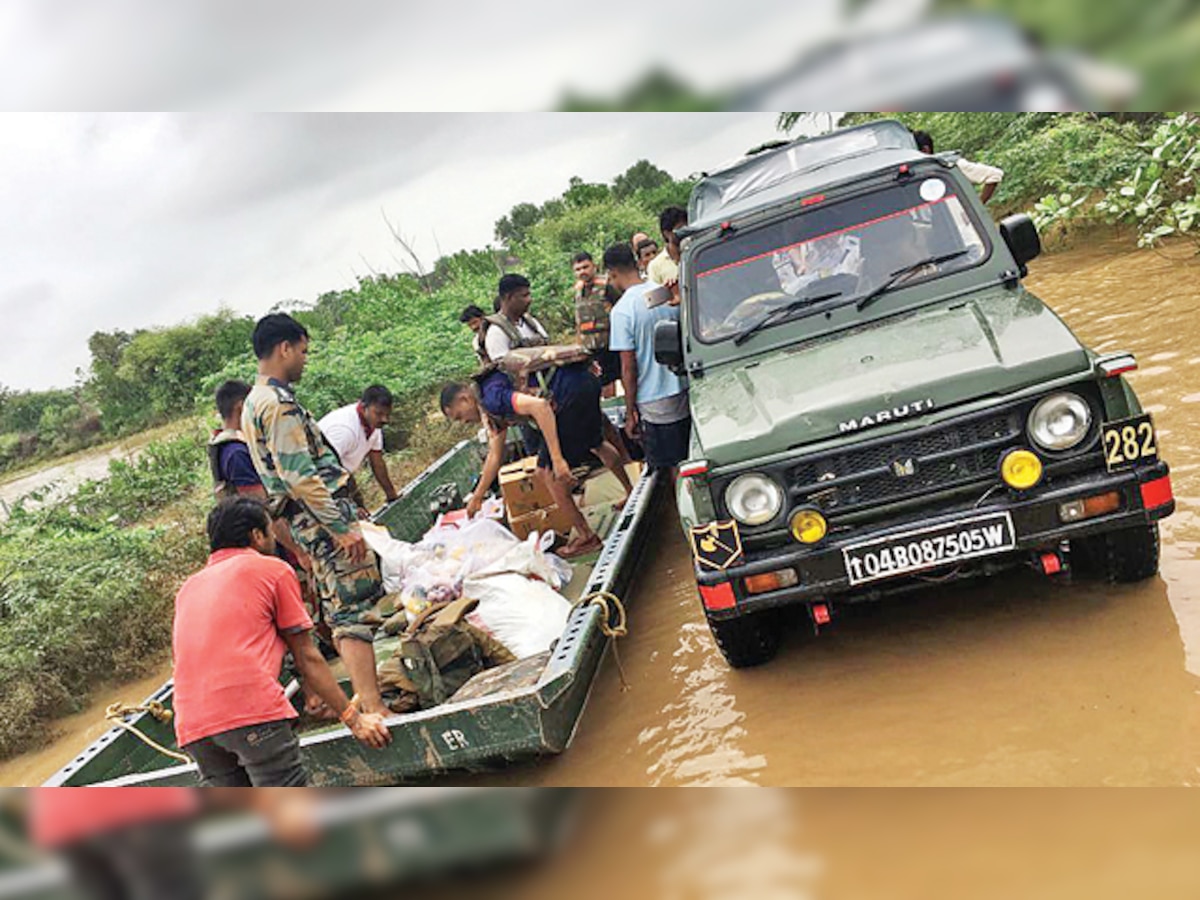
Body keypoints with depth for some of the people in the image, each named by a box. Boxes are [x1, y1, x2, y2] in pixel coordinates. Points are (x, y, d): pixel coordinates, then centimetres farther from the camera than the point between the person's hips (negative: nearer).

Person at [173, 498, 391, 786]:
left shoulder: (188, 588, 26)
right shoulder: (274, 570, 9)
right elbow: (308, 659, 7)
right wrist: (353, 718, 11)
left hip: (192, 726, 7)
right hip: (253, 708, -6)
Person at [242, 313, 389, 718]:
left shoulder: (255, 404, 17)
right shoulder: (278, 404, -16)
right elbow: (299, 477, -23)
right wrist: (341, 528, -21)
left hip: (308, 521, 10)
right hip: (323, 516, -10)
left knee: (340, 609, 15)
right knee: (354, 609, -11)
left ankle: (364, 697, 24)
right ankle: (373, 709, -12)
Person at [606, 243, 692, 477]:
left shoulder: (622, 311, -14)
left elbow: (628, 368, -12)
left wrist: (630, 412, -4)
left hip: (655, 404, -5)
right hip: (686, 393, 6)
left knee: (675, 470, 6)